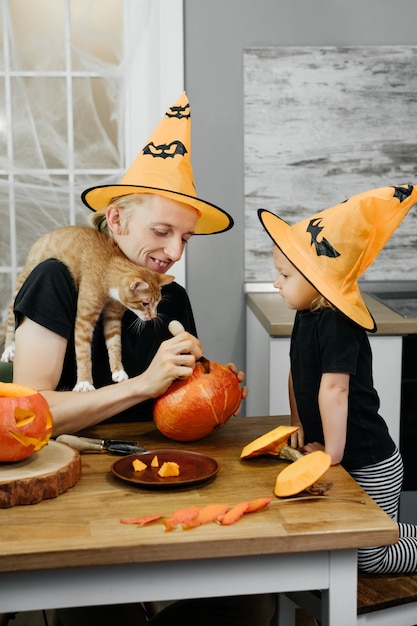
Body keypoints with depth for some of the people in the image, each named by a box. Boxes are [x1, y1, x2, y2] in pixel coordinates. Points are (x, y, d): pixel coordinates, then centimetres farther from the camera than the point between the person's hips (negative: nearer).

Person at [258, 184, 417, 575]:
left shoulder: (336, 324, -26)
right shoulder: (306, 315, 4)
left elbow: (334, 389, -29)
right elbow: (297, 374, 11)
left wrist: (333, 455, -25)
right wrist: (299, 428, 5)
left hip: (370, 467, -9)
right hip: (348, 465, 9)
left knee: (366, 558, -1)